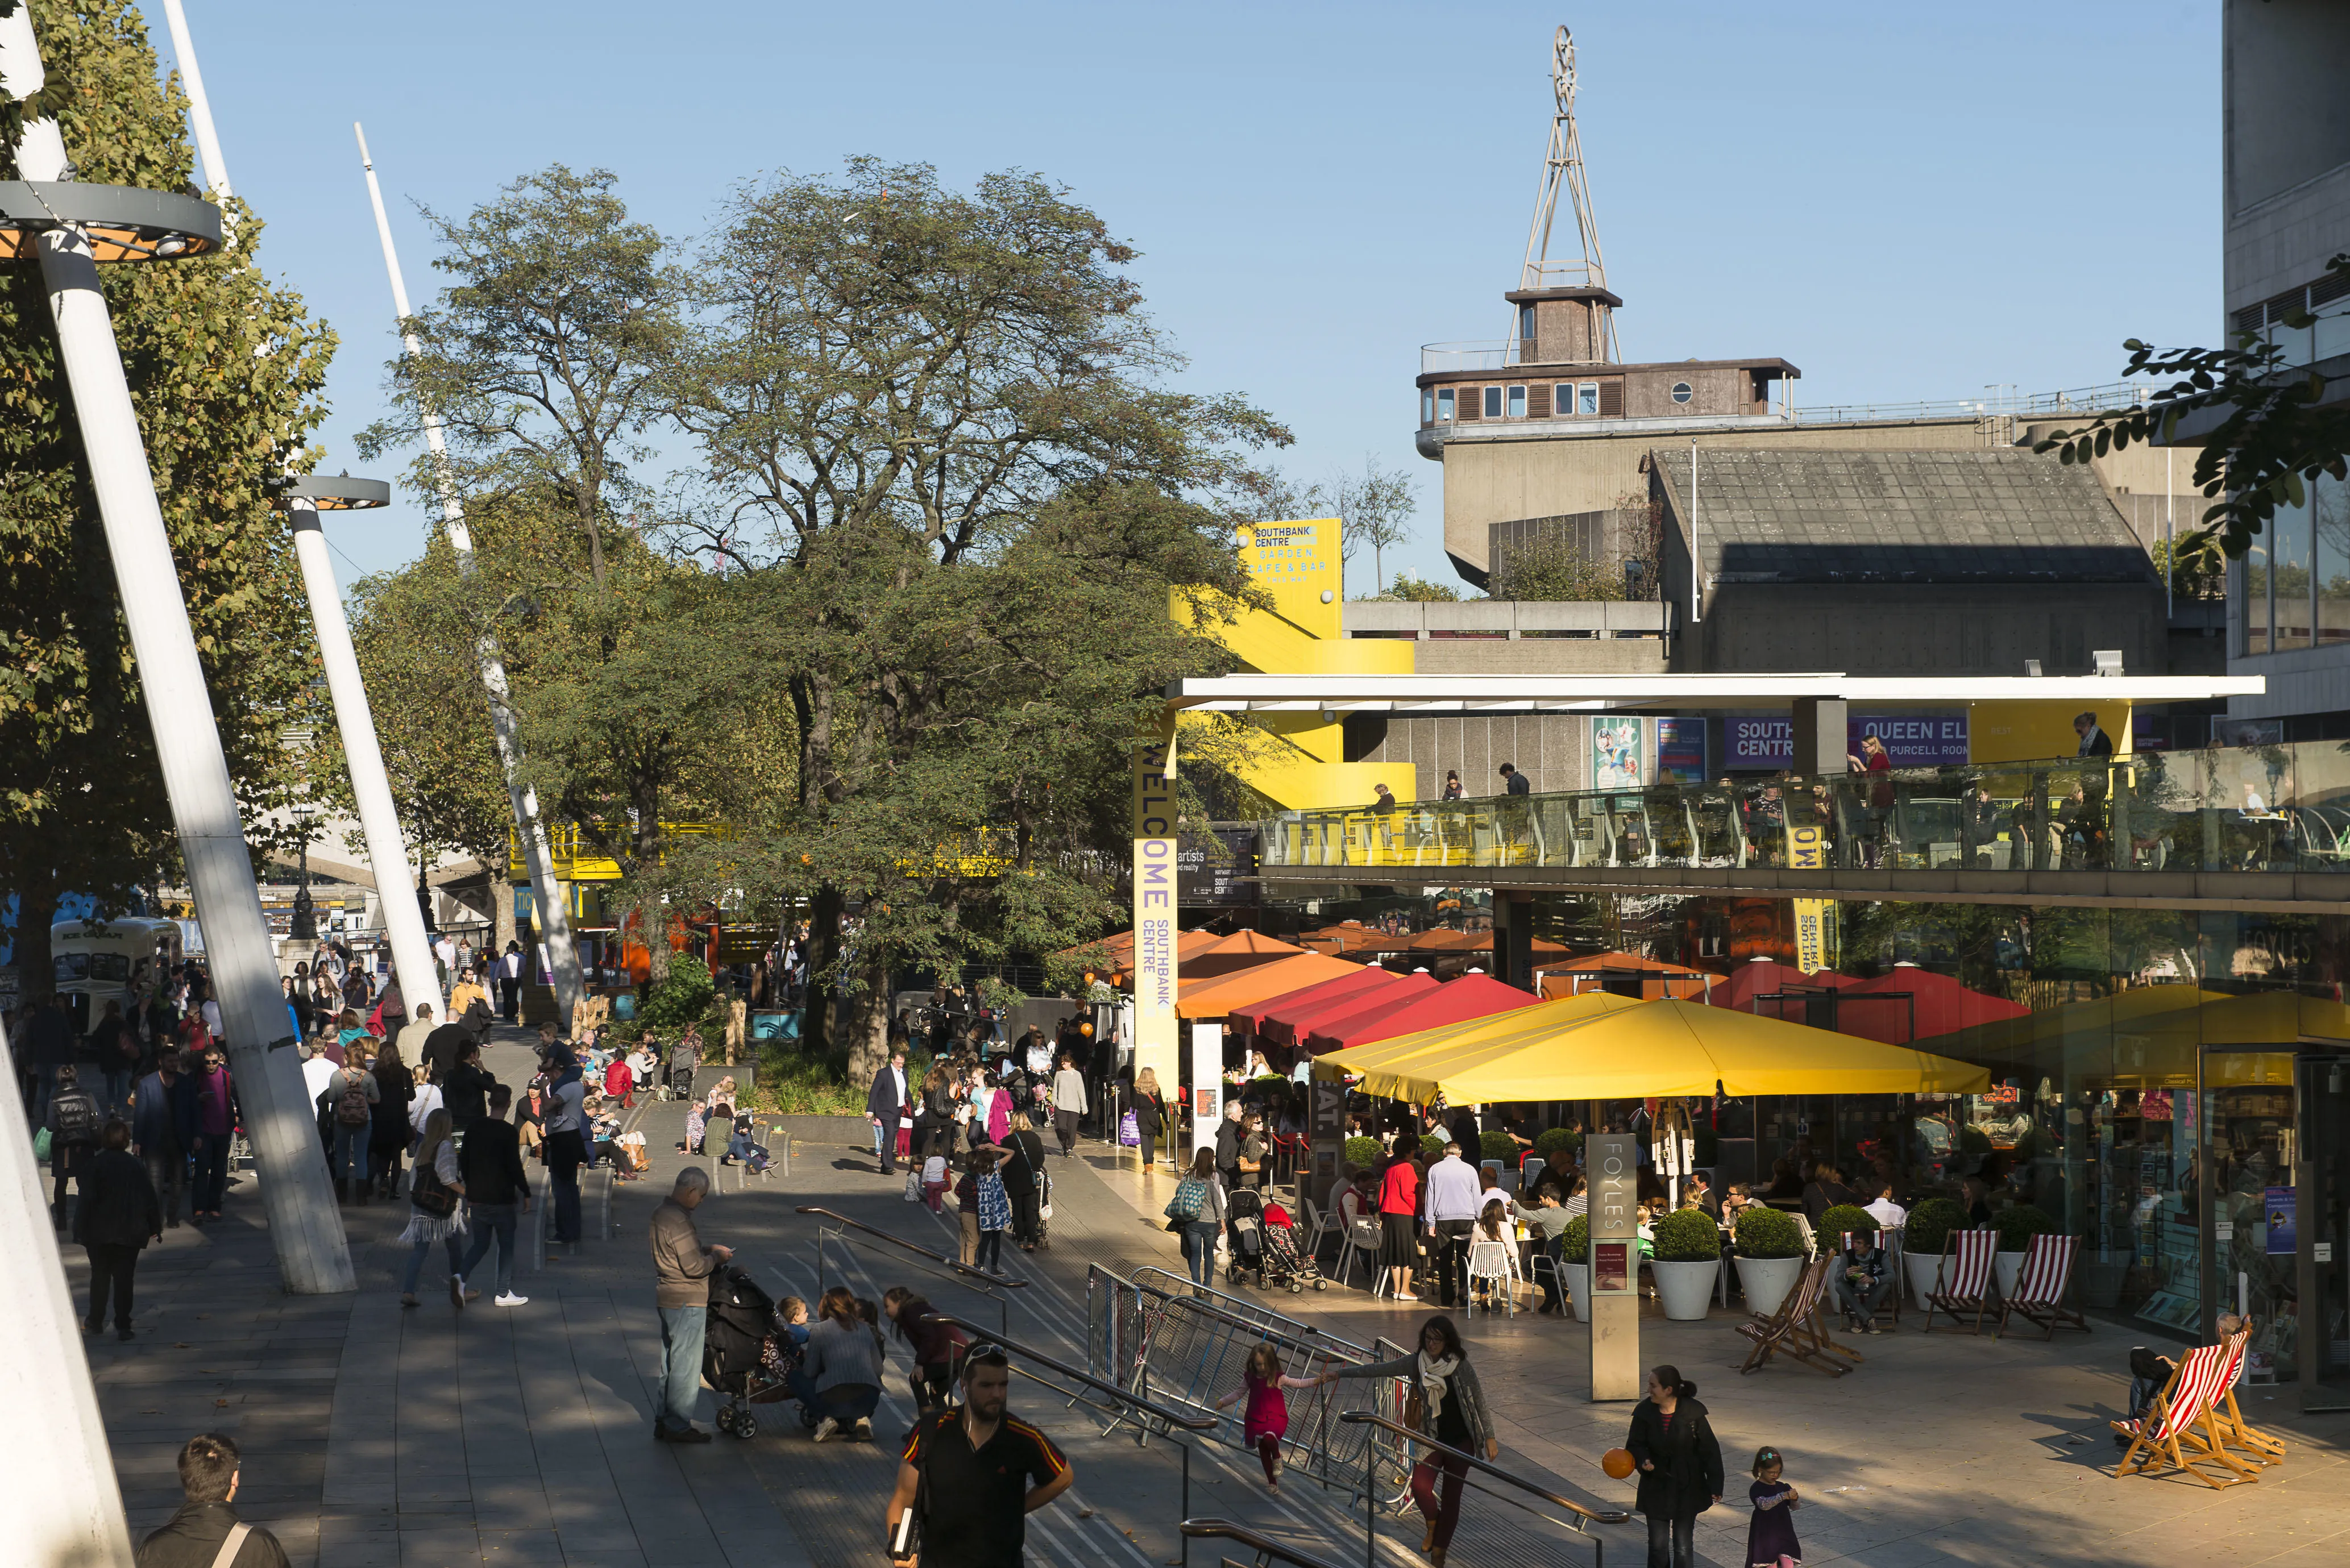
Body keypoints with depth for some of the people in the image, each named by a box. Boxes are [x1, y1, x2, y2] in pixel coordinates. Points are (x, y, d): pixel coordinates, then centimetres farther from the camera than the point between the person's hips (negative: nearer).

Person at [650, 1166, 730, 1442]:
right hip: (686, 1302, -10)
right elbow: (694, 1267, -22)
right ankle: (678, 1426, 2)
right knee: (686, 1364, -2)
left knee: (671, 1361, 17)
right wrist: (717, 1256, -6)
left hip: (666, 1298, 10)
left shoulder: (660, 1212, 9)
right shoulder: (678, 1221, -22)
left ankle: (665, 1421, 23)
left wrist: (708, 1251, 12)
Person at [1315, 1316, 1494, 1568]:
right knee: (1420, 1486, -17)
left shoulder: (1461, 1366, -11)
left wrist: (1489, 1436, -5)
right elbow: (1379, 1369, -6)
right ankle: (1432, 1524, 16)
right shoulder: (1416, 1362, -4)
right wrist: (1340, 1373, -12)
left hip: (1460, 1440, -2)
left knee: (1452, 1496, 5)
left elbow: (1479, 1402, -5)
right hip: (1431, 1436, 2)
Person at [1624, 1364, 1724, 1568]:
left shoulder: (1694, 1412, -14)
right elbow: (1635, 1444, 2)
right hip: (1656, 1488, 2)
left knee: (1683, 1547, 2)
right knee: (1658, 1545, 9)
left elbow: (1710, 1451, -7)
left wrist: (1715, 1487, -7)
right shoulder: (1644, 1412, -8)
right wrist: (1643, 1460, -21)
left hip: (1686, 1488, -2)